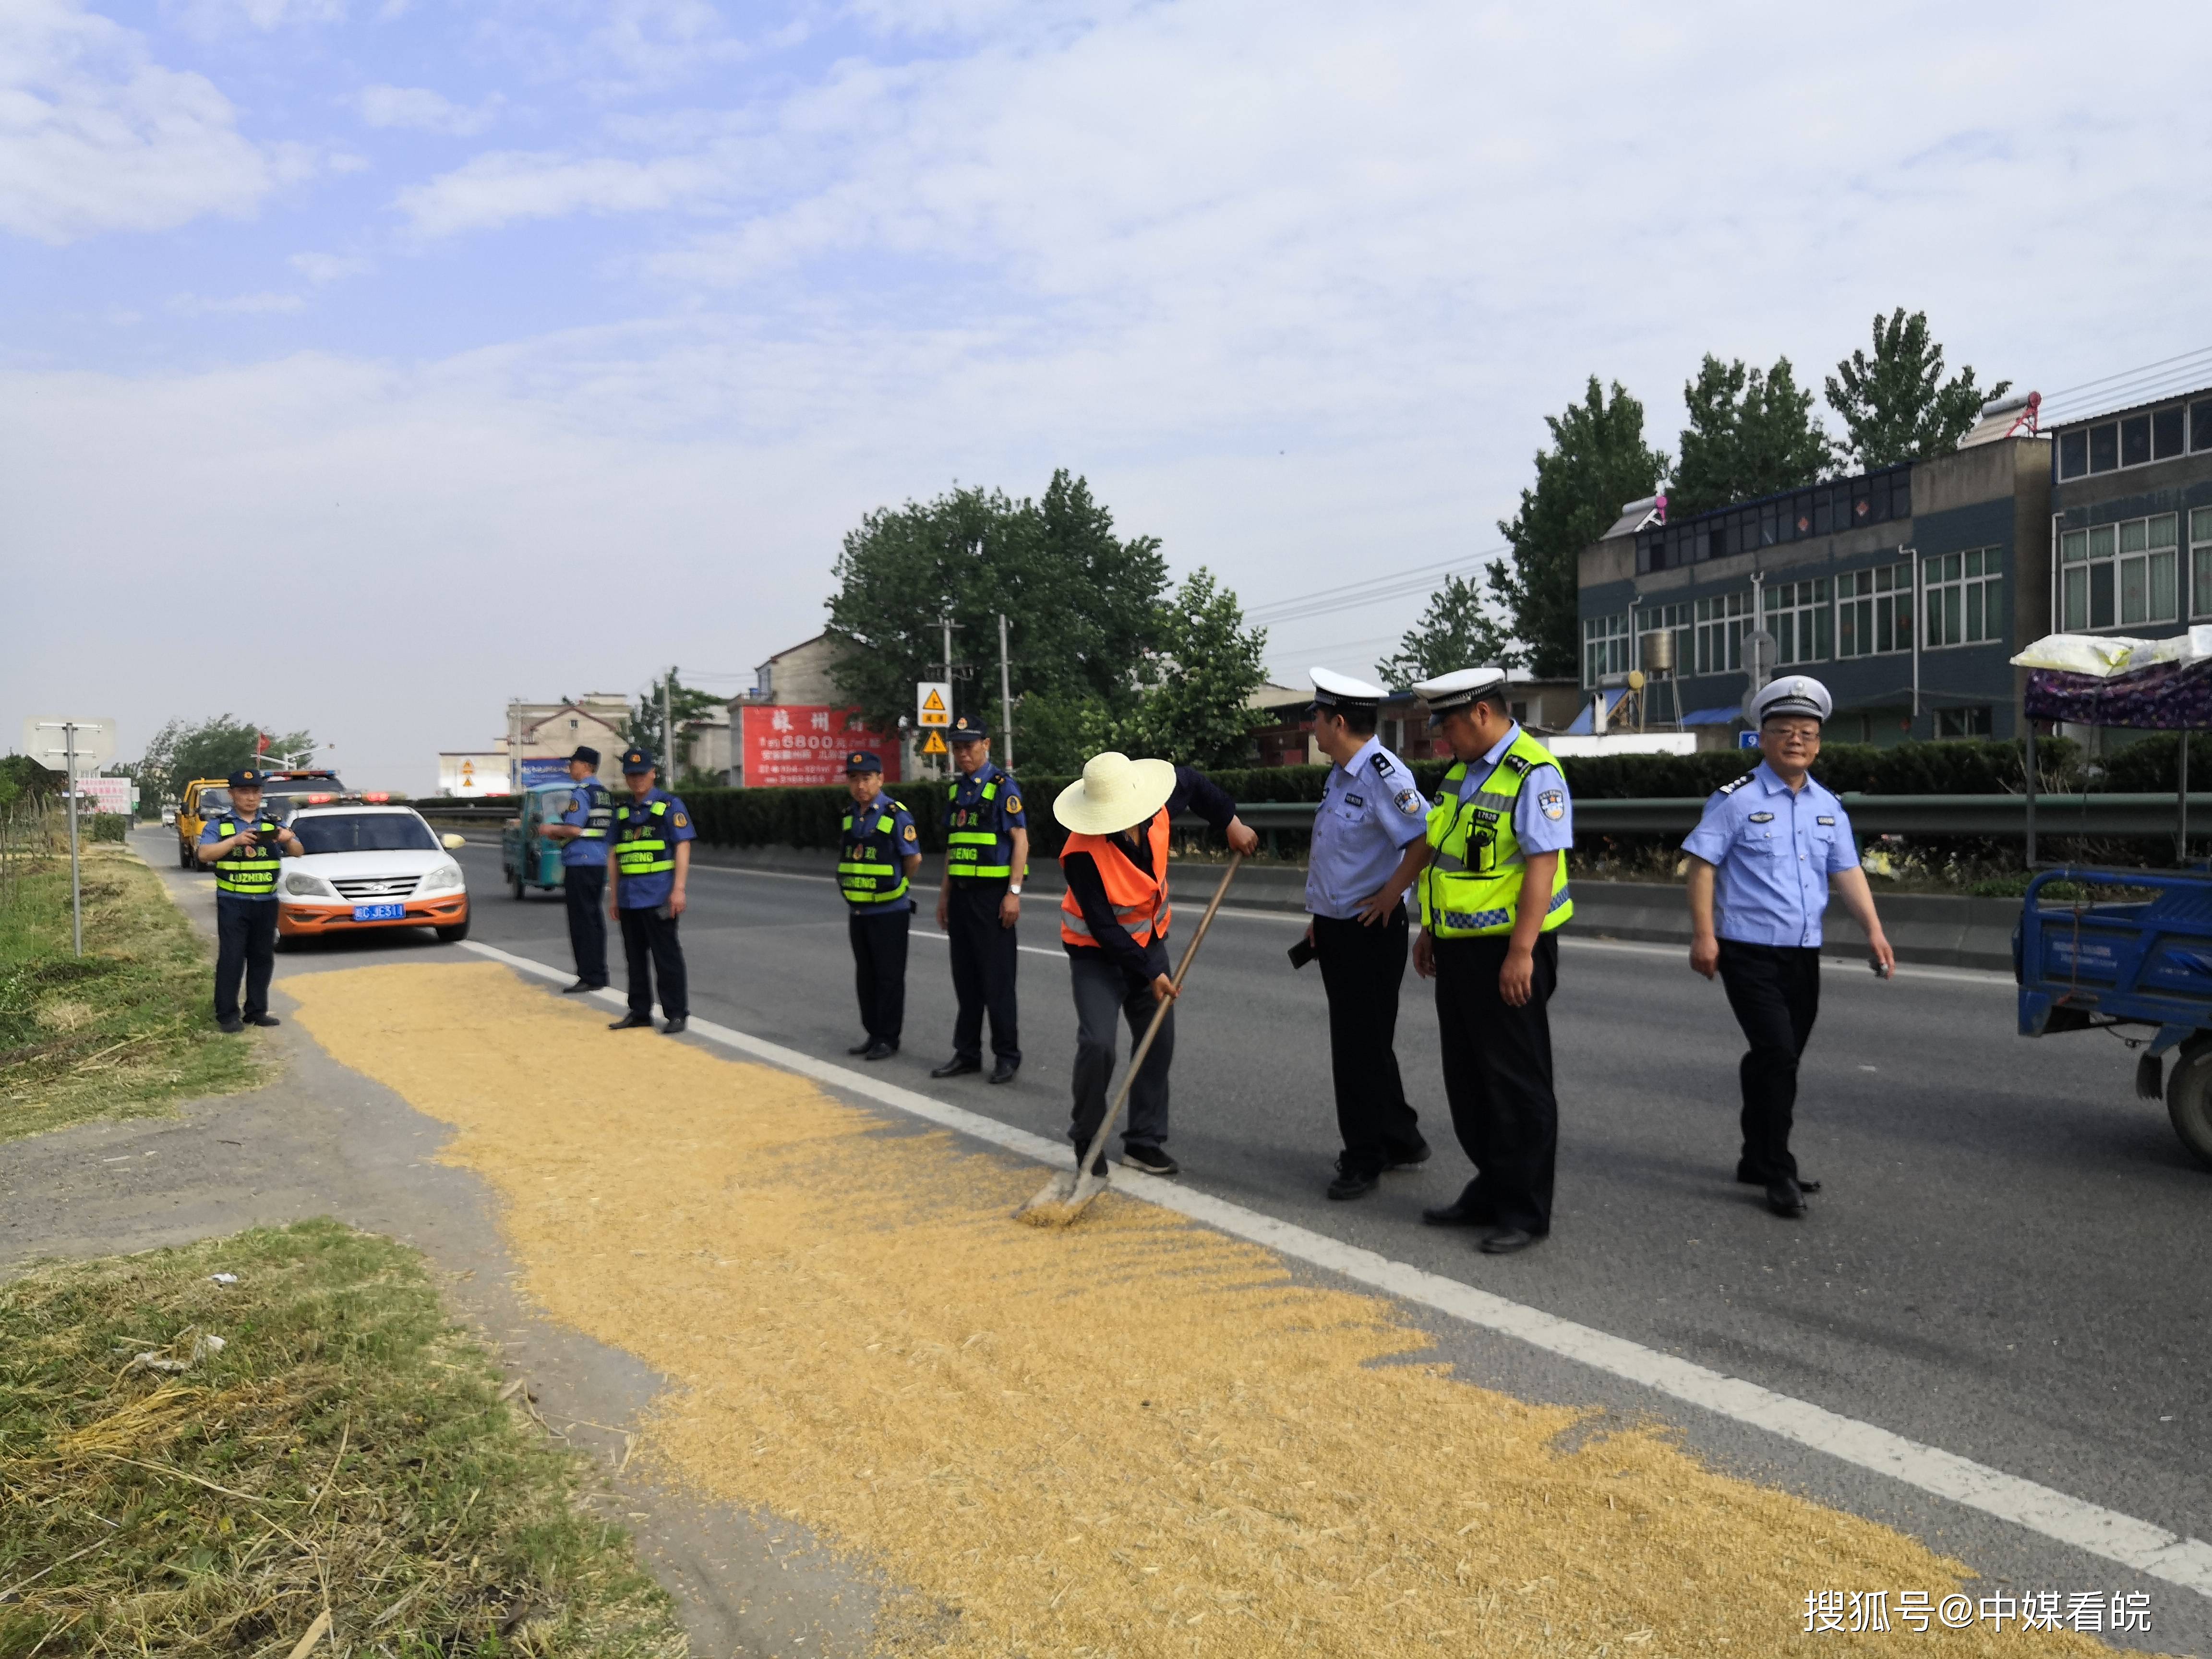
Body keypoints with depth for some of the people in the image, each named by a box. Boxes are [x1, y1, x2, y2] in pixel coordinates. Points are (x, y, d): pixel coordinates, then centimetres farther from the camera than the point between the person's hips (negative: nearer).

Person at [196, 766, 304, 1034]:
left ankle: (257, 1011, 16)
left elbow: (299, 852, 3)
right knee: (231, 958, -5)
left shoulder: (272, 824, 11)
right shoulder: (219, 824, 3)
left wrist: (289, 839, -20)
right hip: (233, 903, -3)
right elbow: (204, 854, -11)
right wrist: (235, 841, -25)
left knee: (263, 958, 7)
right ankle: (227, 1014, 0)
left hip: (266, 902, 3)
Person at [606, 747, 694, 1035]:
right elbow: (615, 855, 18)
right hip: (629, 897, 6)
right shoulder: (622, 811, 15)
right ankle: (639, 1013, 20)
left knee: (667, 956, -3)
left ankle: (677, 1014, 4)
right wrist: (614, 895, 14)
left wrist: (678, 889, -15)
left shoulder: (669, 805, -2)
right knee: (635, 957, 11)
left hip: (658, 896, -6)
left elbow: (683, 847, -8)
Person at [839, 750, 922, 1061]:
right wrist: (852, 888, 12)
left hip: (889, 911, -7)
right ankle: (873, 1034, 24)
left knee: (889, 976, 1)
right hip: (858, 910, 7)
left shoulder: (896, 815, -13)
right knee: (865, 976, 14)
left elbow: (914, 859, -11)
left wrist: (898, 886, 1)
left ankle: (888, 1039, 9)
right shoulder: (848, 816, 8)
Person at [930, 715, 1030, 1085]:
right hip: (961, 894, 7)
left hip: (992, 894, -7)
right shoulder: (955, 789, 13)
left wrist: (1014, 892, -17)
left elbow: (1020, 840, -12)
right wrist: (945, 894, 17)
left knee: (997, 979, -2)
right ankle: (967, 1053, 21)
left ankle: (1007, 1056, 9)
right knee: (965, 978, 11)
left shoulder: (1003, 786, -8)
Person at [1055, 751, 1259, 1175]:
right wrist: (1150, 973, -22)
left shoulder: (1156, 809, -16)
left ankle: (1144, 1142, 19)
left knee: (1158, 1042, 6)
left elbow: (1194, 783, 8)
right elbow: (1103, 929, -26)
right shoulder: (1083, 853, -32)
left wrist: (1232, 823, 2)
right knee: (1098, 1044, -19)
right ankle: (1087, 1141, 3)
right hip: (1097, 953, -6)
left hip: (1148, 942, 6)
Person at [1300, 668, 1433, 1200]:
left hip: (1371, 930, -10)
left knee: (1361, 1048, 0)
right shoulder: (1339, 775, 11)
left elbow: (1426, 839, -30)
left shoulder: (1382, 774, -20)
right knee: (1365, 1044, 18)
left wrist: (1390, 895, -21)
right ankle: (1401, 1141, 32)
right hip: (1336, 930, 10)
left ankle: (1363, 1160, 12)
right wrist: (1319, 917, 19)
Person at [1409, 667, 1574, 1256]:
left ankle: (1525, 1211, 12)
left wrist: (1521, 952, -25)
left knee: (1517, 1082, 1)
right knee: (1468, 1078, 16)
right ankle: (1491, 1191, 29)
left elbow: (1543, 866, -21)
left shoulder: (1533, 774, -16)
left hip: (1506, 952, -9)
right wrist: (1430, 930, 19)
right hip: (1460, 947, 9)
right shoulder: (1463, 770, 12)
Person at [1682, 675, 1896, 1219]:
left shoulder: (1828, 807, 12)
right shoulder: (1736, 799, -6)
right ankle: (1779, 1173, -4)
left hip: (1804, 952, 6)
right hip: (1749, 952, -6)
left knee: (1777, 1059, 13)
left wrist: (1873, 930, -7)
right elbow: (1702, 864, -9)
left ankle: (1757, 1161, 27)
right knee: (1777, 1054, -13)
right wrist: (1703, 934, -16)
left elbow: (1847, 872, 8)